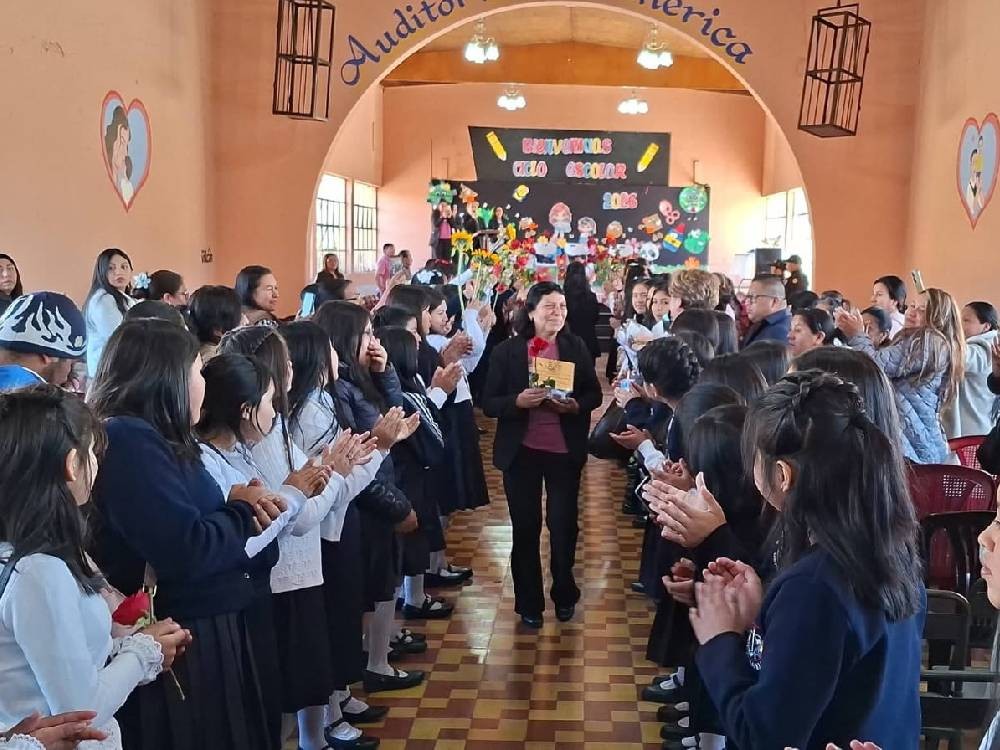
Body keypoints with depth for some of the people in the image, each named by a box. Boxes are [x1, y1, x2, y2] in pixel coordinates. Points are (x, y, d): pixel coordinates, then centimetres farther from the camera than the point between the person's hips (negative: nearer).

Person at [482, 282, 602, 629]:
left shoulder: (576, 348, -1)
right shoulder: (506, 351, -6)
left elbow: (594, 394, 4)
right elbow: (488, 404, -6)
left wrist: (575, 405, -17)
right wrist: (518, 401, -24)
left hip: (565, 450, 1)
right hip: (521, 451, -1)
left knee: (564, 524, 9)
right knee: (525, 527, 9)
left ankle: (564, 594, 32)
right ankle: (529, 602, 24)